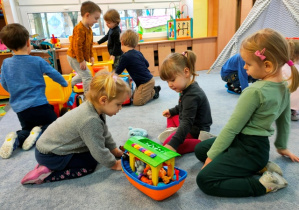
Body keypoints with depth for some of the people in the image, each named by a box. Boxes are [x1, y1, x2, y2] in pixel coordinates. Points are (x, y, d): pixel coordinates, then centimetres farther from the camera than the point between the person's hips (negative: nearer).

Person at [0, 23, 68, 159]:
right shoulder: (37, 61, -8)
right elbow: (55, 74, 4)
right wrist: (65, 84, 24)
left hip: (19, 109, 4)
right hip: (39, 106, -3)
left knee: (27, 129, 28)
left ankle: (16, 139, -5)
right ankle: (39, 132, -10)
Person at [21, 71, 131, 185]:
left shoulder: (94, 109, -4)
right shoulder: (91, 121, -32)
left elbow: (105, 134, 11)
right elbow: (99, 151, -24)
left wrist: (116, 151, 16)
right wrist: (115, 164, -9)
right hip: (48, 155, -9)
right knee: (90, 164, -8)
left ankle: (47, 166, 14)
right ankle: (46, 174, -7)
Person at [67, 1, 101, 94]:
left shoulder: (89, 29, 8)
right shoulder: (79, 29, -24)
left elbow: (89, 45, 17)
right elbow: (77, 46, -27)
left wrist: (91, 56, 13)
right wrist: (81, 61, -24)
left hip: (79, 57, 10)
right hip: (74, 57, -10)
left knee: (82, 75, 22)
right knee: (87, 76, -8)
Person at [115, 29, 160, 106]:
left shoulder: (125, 57, -17)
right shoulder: (138, 53, 6)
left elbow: (118, 71, -6)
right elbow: (147, 64, 17)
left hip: (145, 82, -9)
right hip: (149, 79, 9)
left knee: (137, 102, -6)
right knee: (133, 96, 19)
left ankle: (154, 92, 5)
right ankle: (152, 89, 16)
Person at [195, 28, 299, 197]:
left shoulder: (255, 91, -23)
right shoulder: (284, 87, 4)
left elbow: (232, 127, -19)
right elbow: (285, 120, 17)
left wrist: (211, 155, -9)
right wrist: (282, 146, 33)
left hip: (248, 149, -9)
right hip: (261, 145, 9)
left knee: (204, 180, -16)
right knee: (200, 149, 17)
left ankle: (264, 184, -10)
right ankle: (261, 165, 11)